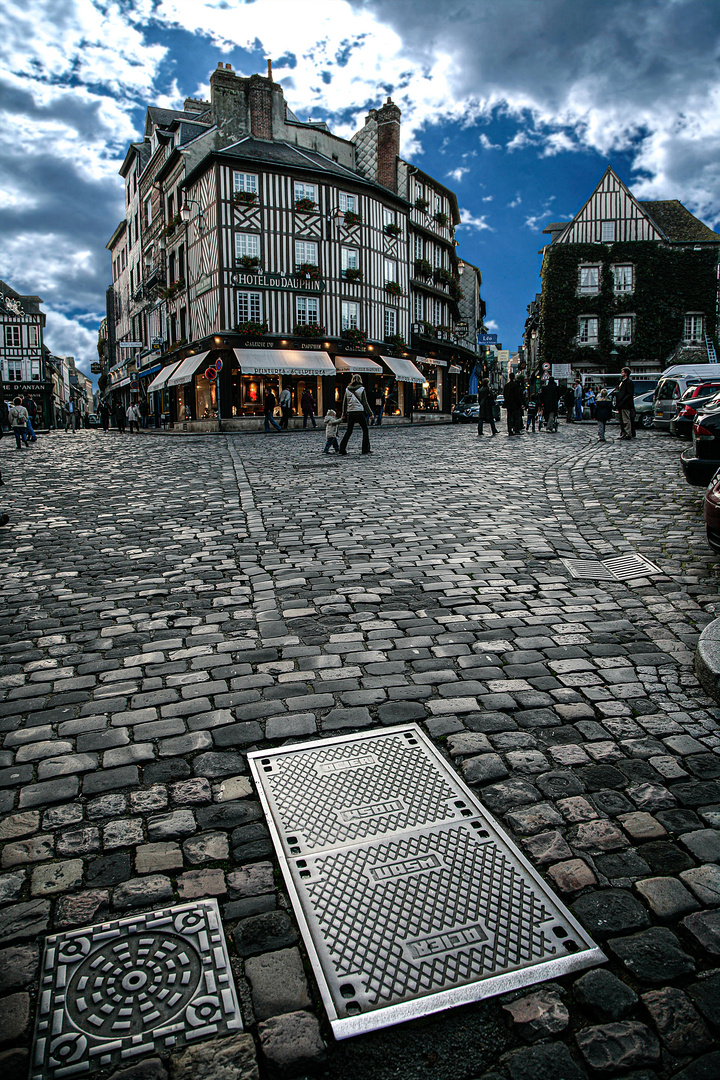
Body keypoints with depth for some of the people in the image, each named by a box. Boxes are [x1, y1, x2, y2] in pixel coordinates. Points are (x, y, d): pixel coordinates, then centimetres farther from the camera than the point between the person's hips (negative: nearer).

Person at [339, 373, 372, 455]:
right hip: (360, 412, -4)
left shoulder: (347, 390, 5)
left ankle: (342, 449, 2)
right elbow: (365, 403, -5)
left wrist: (343, 414, 16)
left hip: (350, 412, 4)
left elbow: (344, 403, 8)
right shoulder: (361, 389, -5)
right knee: (365, 430, 8)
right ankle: (365, 449, 5)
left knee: (348, 431, 10)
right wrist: (370, 414, 0)